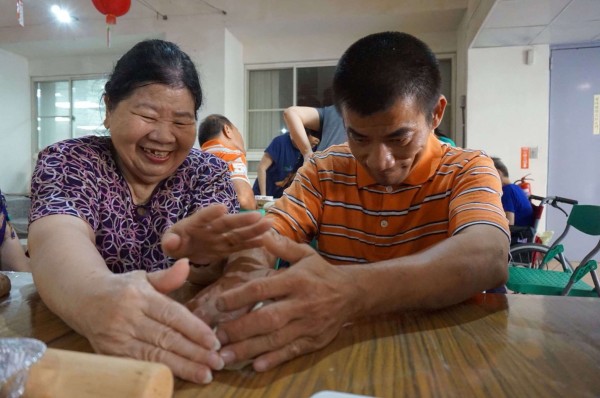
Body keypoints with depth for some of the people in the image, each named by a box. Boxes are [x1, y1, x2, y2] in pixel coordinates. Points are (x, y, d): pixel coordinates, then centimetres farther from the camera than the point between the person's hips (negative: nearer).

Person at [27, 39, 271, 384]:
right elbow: (59, 240, -25)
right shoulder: (68, 161, -4)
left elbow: (213, 276, -13)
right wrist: (96, 297, -48)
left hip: (182, 338, 4)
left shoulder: (208, 172, 0)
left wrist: (203, 254, -37)